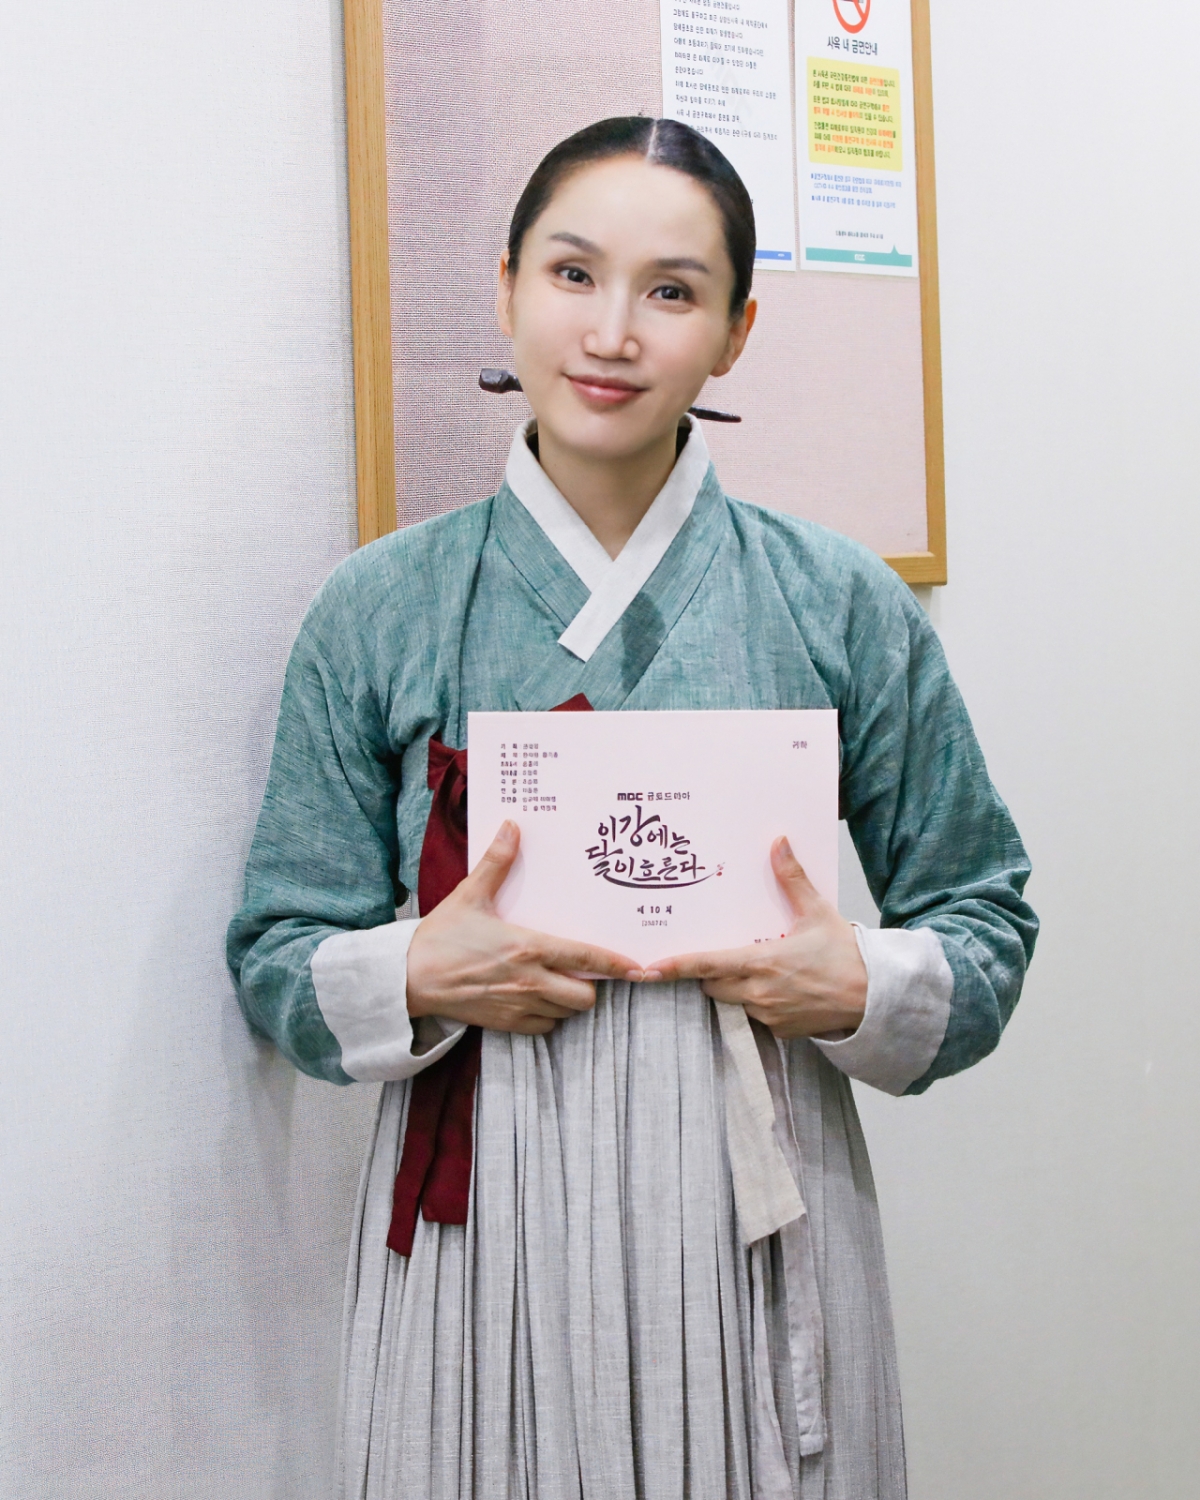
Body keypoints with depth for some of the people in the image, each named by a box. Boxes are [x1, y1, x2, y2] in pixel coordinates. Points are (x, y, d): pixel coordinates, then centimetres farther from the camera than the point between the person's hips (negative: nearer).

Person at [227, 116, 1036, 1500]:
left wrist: (862, 989, -14)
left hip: (756, 1221, 1)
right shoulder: (378, 612, 0)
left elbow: (983, 919, 6)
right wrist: (417, 976, -16)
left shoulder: (841, 605, 0)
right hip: (478, 1230, 0)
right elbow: (278, 955, 3)